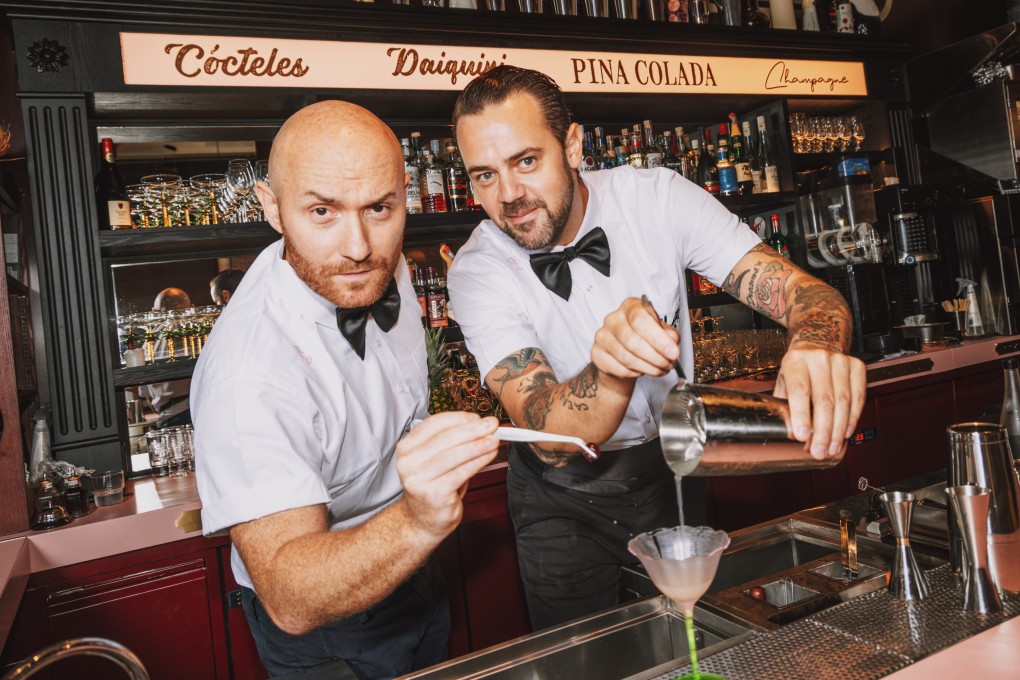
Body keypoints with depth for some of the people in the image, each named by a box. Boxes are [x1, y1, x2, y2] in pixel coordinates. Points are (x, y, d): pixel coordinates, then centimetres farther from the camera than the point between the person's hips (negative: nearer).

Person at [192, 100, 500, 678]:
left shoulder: (383, 267, -14)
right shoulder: (250, 376, -38)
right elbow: (290, 600, -39)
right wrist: (418, 521, -55)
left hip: (409, 562, 7)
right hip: (324, 631, -6)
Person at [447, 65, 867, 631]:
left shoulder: (658, 199, -18)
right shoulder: (476, 273, -23)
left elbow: (797, 287, -24)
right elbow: (552, 443, -32)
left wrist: (817, 347, -48)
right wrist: (610, 372, -52)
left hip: (670, 468, 2)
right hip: (564, 498, -2)